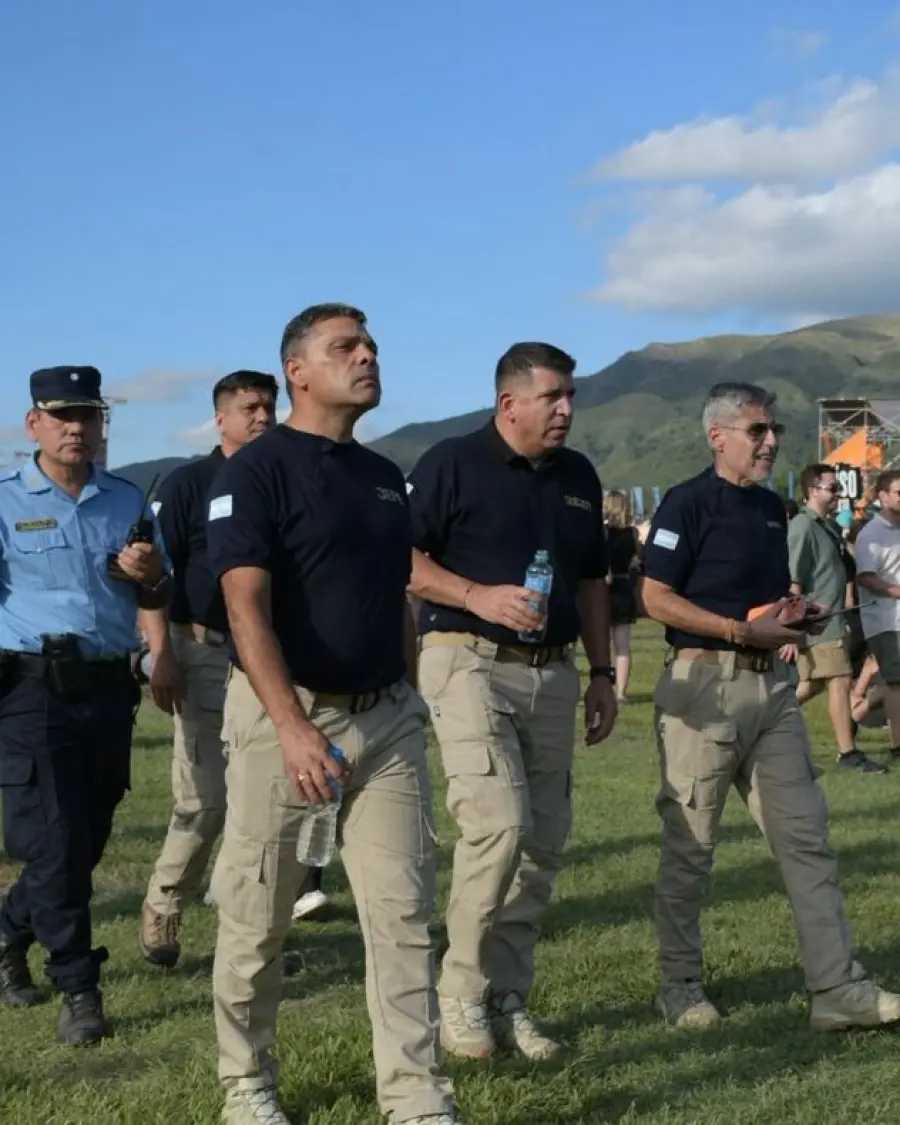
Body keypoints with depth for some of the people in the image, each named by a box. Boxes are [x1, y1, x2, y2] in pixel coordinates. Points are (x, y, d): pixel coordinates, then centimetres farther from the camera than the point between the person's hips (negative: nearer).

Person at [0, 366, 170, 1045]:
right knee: (56, 843, -6)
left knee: (90, 840, 12)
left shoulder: (127, 500, 13)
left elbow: (159, 601, 19)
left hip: (109, 688, 5)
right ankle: (78, 989, 5)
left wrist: (152, 576, -4)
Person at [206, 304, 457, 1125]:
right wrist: (292, 724, -26)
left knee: (403, 913, 2)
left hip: (386, 717, 6)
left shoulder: (385, 477, 14)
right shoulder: (257, 469, -8)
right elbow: (246, 605, -17)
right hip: (285, 715, -6)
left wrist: (407, 701, 15)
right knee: (257, 917, 6)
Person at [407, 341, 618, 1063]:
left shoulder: (578, 476, 14)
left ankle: (506, 998, 17)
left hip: (553, 672, 7)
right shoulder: (453, 463, -5)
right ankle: (462, 993, -1)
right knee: (499, 822, -18)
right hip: (471, 663, -6)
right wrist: (479, 595, -21)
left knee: (544, 841, 5)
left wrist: (602, 672, 15)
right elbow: (401, 561, -8)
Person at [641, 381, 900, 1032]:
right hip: (705, 683, -7)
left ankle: (838, 988, 7)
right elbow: (656, 598, -13)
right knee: (689, 844, 3)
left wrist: (794, 612, 5)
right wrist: (744, 630, -18)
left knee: (806, 836, 4)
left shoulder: (773, 508, 15)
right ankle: (681, 984, 16)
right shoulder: (689, 503, -8)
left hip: (772, 682, 7)